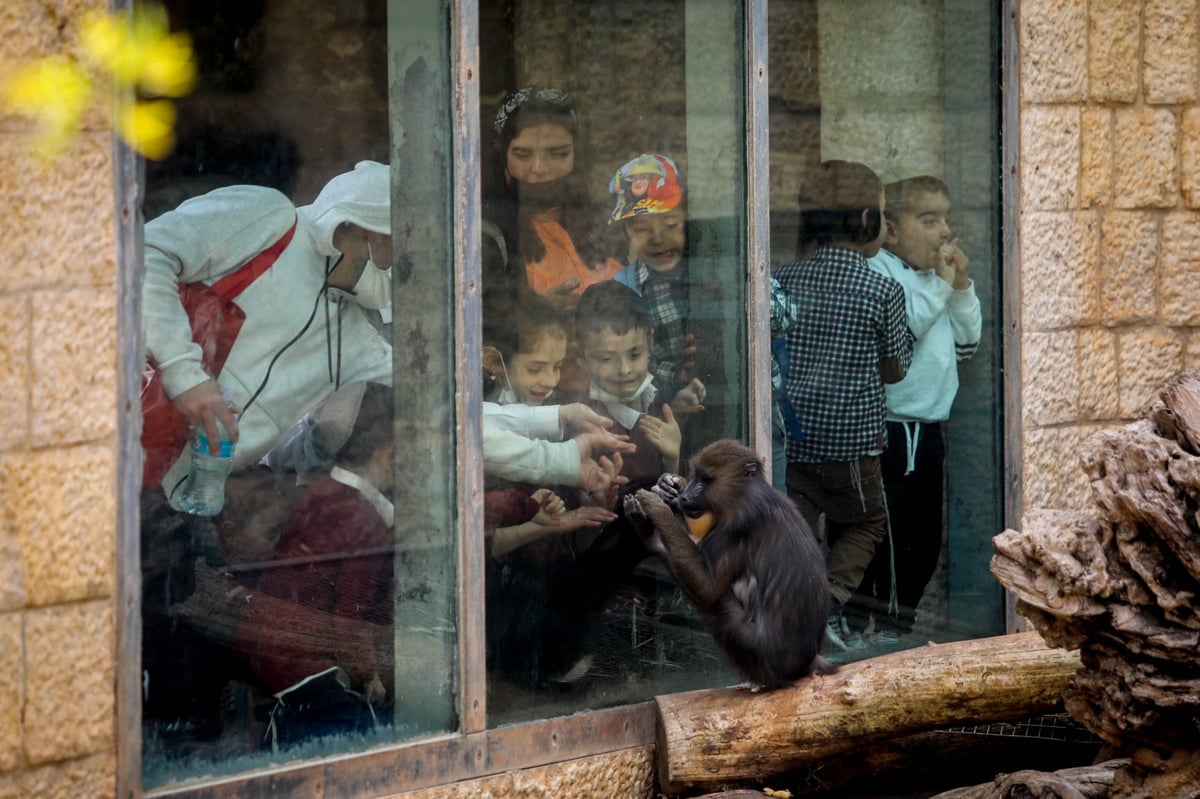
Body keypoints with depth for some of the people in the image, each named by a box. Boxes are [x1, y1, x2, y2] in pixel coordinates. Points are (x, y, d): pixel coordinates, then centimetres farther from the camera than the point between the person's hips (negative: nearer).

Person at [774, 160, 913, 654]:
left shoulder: (783, 281, 3)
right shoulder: (883, 290, -7)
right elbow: (895, 369, 4)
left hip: (787, 440, 2)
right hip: (851, 441, -2)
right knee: (864, 523, 19)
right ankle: (832, 597, -2)